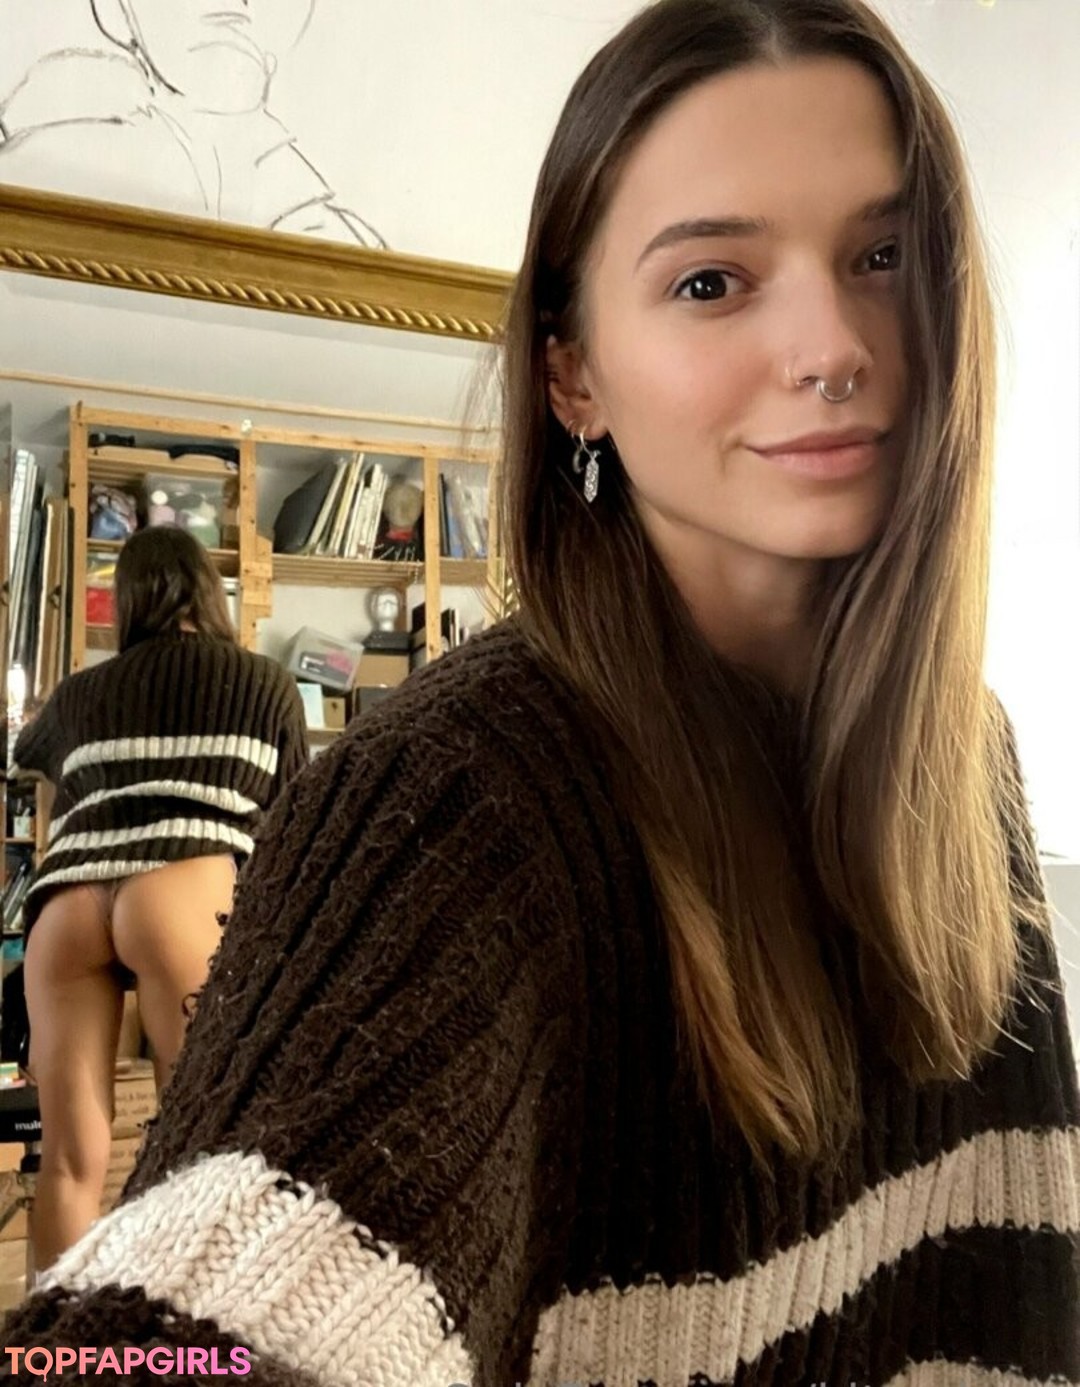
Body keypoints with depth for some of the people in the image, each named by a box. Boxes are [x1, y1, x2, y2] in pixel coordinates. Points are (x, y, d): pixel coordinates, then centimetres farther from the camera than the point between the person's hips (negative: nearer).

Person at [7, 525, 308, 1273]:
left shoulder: (80, 692, 23)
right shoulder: (266, 682, 15)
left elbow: (26, 756, 45)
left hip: (63, 904, 4)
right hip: (182, 897, -3)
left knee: (71, 1158, 5)